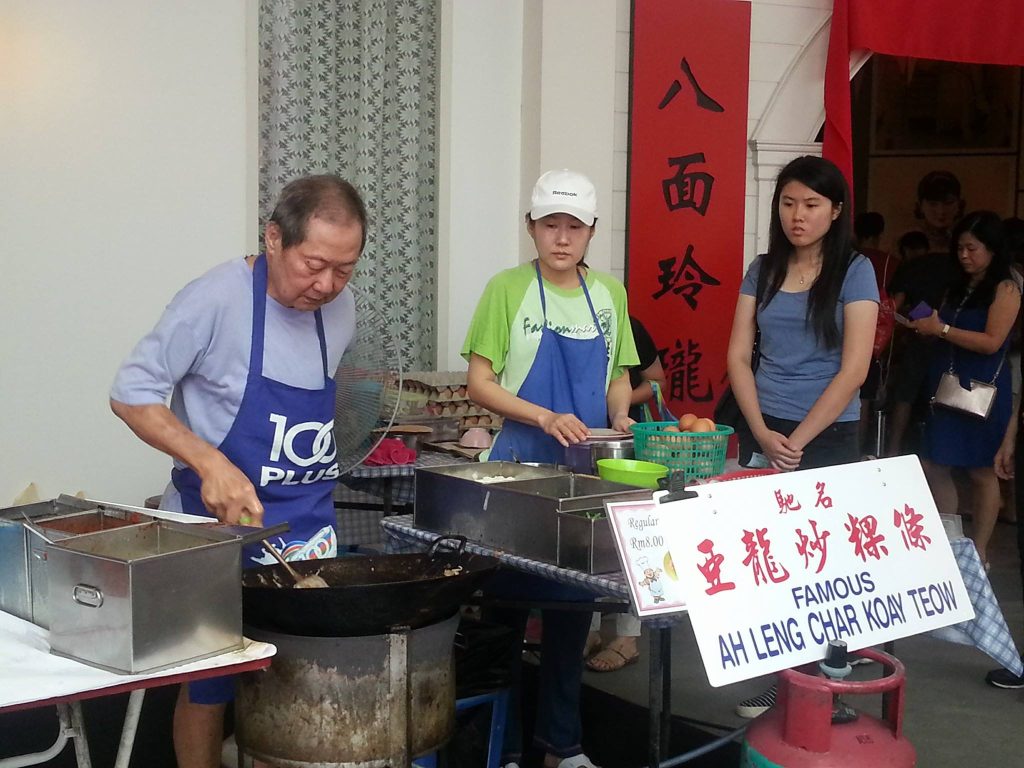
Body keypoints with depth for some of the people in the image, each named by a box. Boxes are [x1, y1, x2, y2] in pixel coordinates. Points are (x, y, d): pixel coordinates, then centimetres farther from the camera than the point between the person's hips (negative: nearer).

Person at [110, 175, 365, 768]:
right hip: (221, 519, -5)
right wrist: (211, 464, -25)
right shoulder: (216, 299, -17)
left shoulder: (340, 308, 1)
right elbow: (132, 394, -13)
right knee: (209, 684, 5)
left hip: (309, 522, 5)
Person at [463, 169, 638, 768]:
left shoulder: (610, 295, 7)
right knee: (508, 603, 2)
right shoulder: (509, 289, -6)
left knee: (573, 605, 11)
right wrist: (546, 418, -21)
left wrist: (620, 418, -6)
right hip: (521, 467, -4)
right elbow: (480, 383, -8)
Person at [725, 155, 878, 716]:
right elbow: (738, 356, 3)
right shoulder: (762, 271, 7)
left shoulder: (854, 272, -5)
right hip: (764, 435, 3)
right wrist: (763, 434, -9)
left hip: (826, 437, -3)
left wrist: (798, 440, -13)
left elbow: (853, 369, -11)